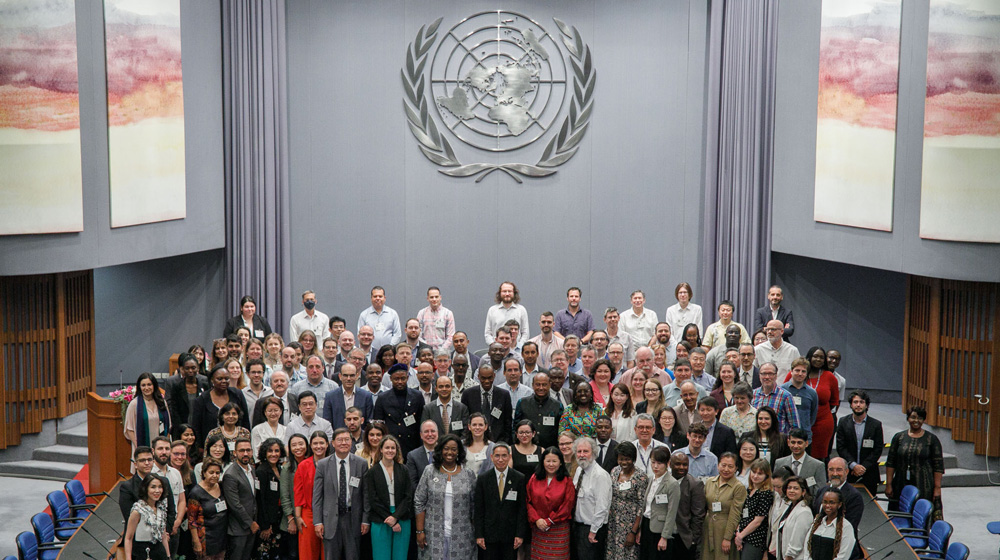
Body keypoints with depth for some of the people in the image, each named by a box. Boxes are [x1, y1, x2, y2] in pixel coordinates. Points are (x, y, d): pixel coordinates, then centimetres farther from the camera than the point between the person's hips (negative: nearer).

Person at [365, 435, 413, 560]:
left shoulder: (403, 471, 8)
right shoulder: (372, 473, 2)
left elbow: (408, 497, 2)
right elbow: (373, 500, -2)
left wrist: (395, 517, -12)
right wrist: (391, 522, -9)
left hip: (402, 520, 2)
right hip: (380, 522, -2)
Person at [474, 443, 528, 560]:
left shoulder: (520, 479, 1)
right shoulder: (483, 479, 2)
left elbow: (522, 509, 0)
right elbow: (478, 509, 2)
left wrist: (520, 534, -5)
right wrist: (478, 535, -4)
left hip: (511, 535, 0)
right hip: (489, 533, 0)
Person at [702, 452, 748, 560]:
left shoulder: (739, 487, -8)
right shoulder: (709, 482, 8)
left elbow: (734, 515, -11)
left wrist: (727, 538, -13)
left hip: (727, 530, -5)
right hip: (708, 529, 5)